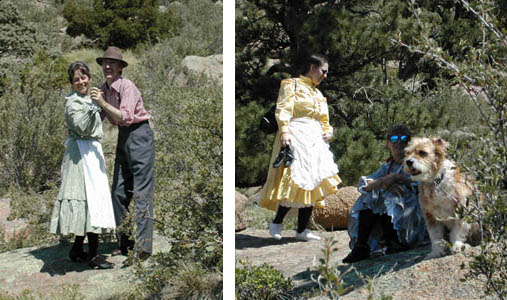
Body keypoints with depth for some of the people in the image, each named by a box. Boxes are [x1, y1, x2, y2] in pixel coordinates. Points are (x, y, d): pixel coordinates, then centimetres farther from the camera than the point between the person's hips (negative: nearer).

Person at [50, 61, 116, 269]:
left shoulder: (90, 98, 14)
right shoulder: (73, 102, -12)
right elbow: (81, 127, -23)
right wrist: (91, 110, -34)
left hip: (92, 151, 10)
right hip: (81, 152, -10)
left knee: (93, 197, 11)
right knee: (90, 197, -10)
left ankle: (77, 250, 18)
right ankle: (93, 254, -8)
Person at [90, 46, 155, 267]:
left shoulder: (127, 87, -15)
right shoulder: (103, 89, 9)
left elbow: (125, 117, -25)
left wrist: (103, 103, -28)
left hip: (139, 135, -9)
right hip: (123, 138, 9)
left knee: (141, 192, -11)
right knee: (119, 192, 8)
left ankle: (143, 248, -13)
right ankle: (125, 243, 16)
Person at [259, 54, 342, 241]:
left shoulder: (318, 93, 26)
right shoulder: (292, 85, 4)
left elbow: (324, 120, 27)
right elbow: (283, 109, -9)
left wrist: (328, 131, 5)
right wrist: (284, 131, -24)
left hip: (315, 140, 8)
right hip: (296, 137, -8)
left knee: (312, 183, 2)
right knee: (295, 181, -19)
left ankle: (302, 230, 6)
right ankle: (277, 222, -6)